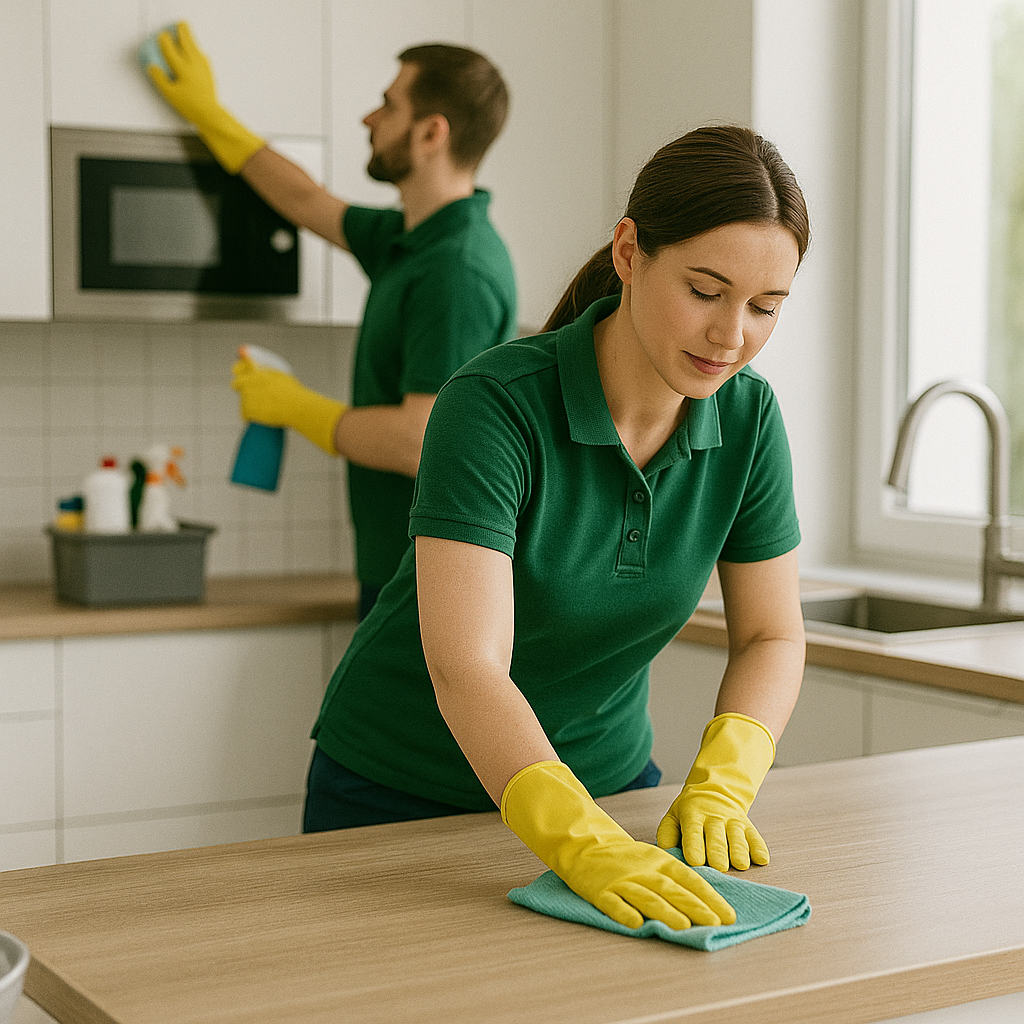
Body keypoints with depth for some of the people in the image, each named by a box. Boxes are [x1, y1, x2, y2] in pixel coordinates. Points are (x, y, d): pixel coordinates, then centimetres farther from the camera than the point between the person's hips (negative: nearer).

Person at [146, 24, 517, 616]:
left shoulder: (457, 272, -20)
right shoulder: (410, 242, 11)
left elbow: (421, 441, -27)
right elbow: (310, 203, 30)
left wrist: (292, 405, -13)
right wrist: (208, 113, 36)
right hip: (400, 572, 10)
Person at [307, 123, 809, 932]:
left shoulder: (748, 418, -12)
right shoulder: (495, 404, -28)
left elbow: (771, 635, -4)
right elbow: (465, 668, -37)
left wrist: (720, 787, -21)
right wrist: (583, 843, -50)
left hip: (605, 779, 4)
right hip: (401, 795, -4)